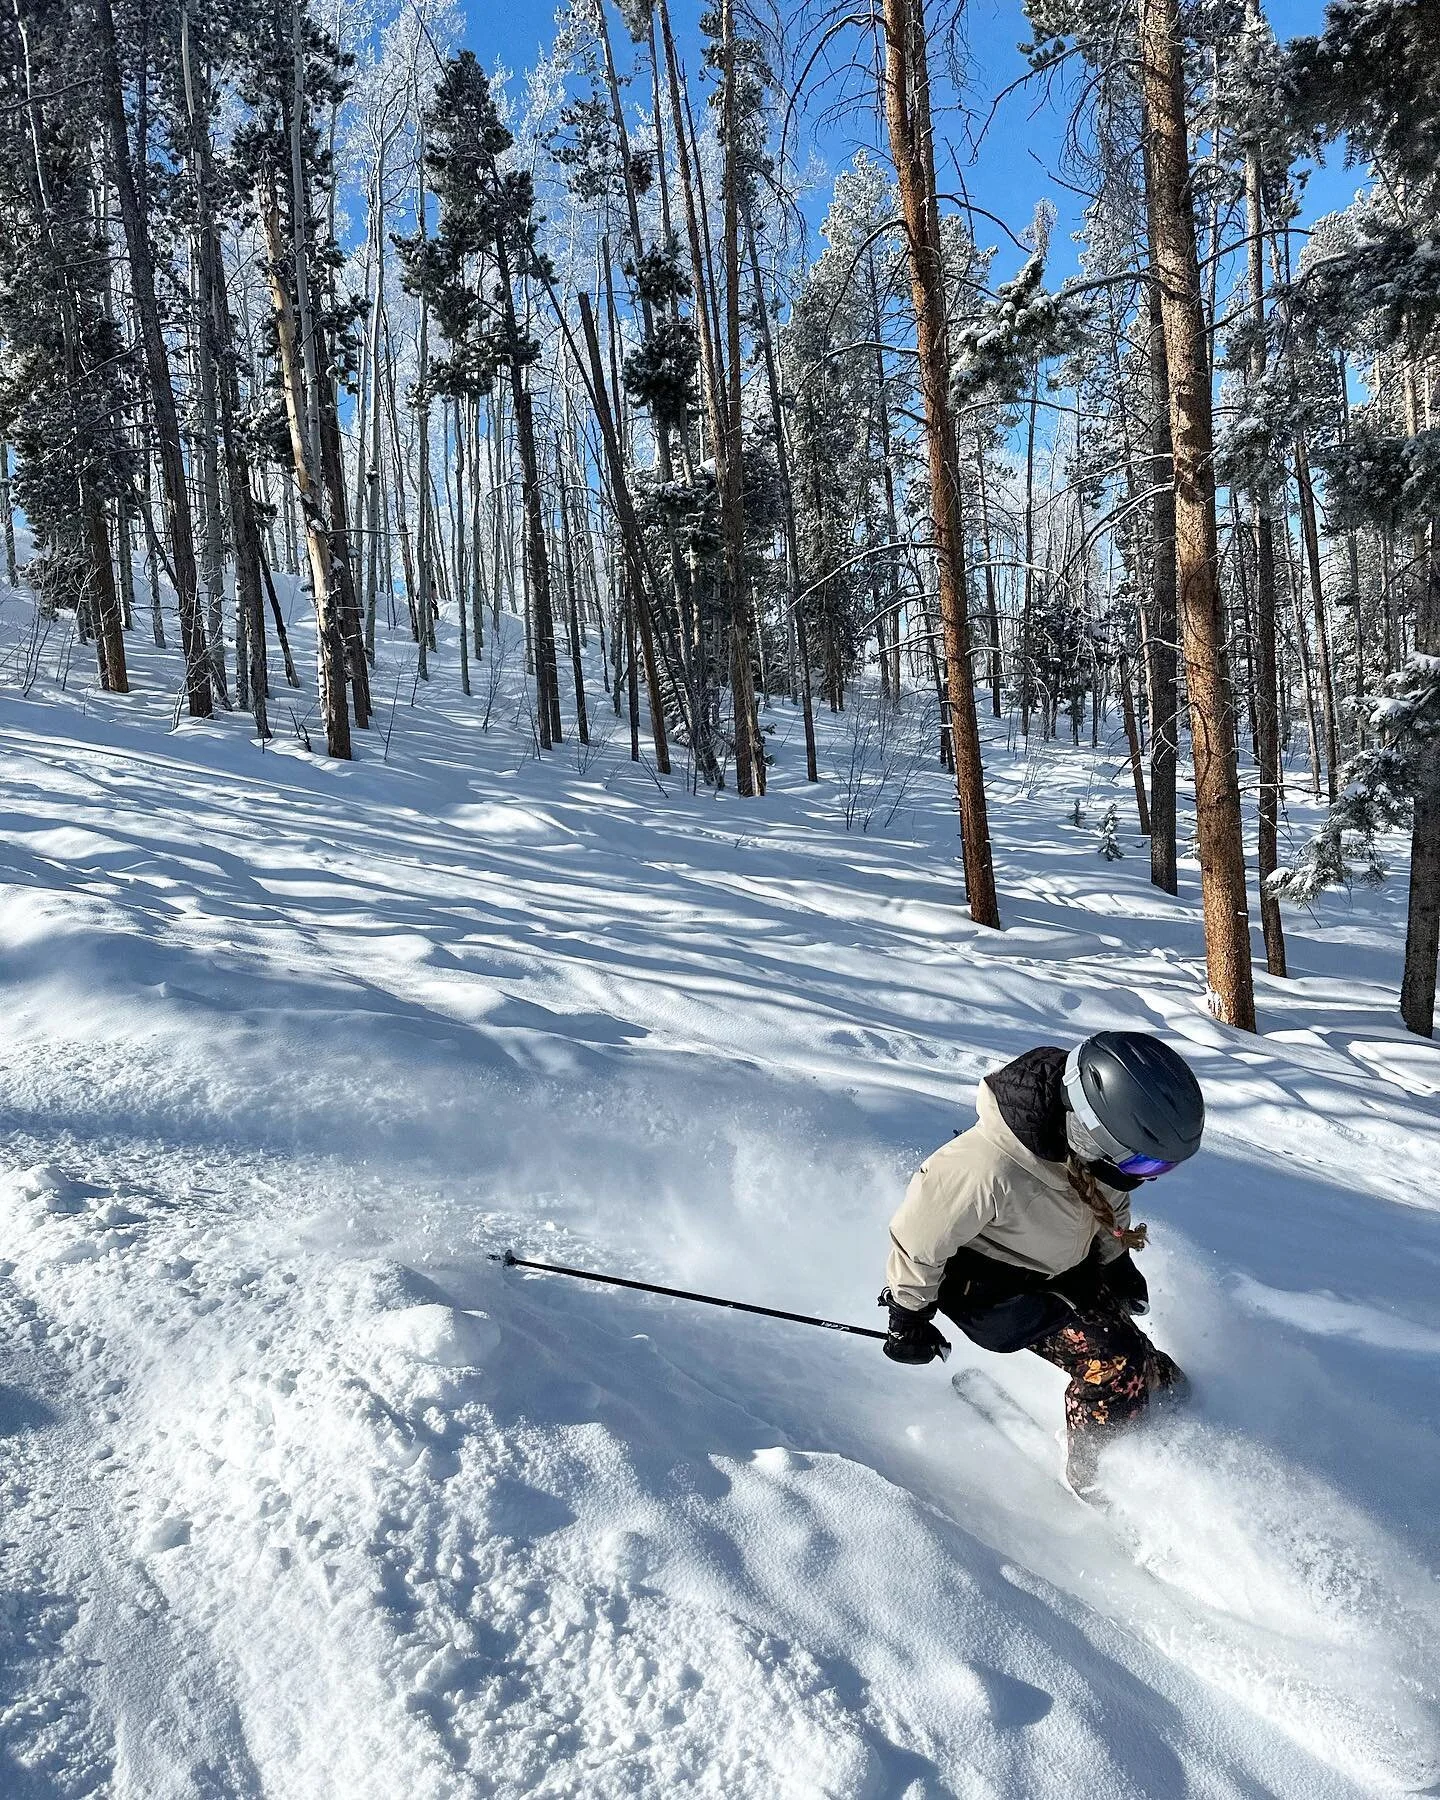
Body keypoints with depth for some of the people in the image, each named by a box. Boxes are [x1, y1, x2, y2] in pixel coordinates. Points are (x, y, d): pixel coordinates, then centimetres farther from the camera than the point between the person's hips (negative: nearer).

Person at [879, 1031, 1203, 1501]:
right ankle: (1093, 1477, 12)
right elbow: (919, 1238, -26)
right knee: (1111, 1365, -12)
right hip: (989, 1281, -6)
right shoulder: (987, 1170, -45)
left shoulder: (1092, 1133, -25)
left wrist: (1116, 1262, 13)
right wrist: (908, 1317, -12)